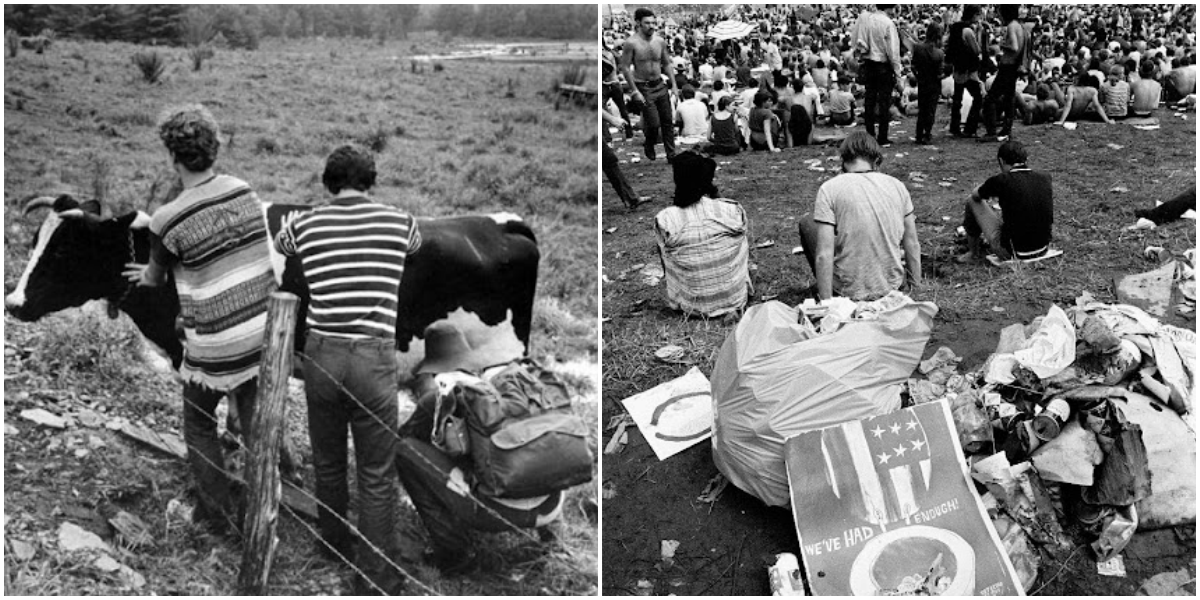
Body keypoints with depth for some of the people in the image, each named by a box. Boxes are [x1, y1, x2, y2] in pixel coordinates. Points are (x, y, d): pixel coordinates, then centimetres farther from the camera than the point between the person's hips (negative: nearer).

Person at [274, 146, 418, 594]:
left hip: (322, 354, 3)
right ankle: (377, 580, 11)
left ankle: (334, 552, 39)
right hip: (374, 356, -3)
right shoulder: (399, 222, 2)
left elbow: (278, 243, 30)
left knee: (327, 464, 21)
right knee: (377, 477, 5)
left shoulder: (305, 225, 5)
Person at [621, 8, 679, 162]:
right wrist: (635, 91, -16)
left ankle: (671, 154, 14)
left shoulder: (660, 42, 3)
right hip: (643, 87, -5)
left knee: (668, 121, 5)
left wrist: (674, 85, 7)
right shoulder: (631, 43, -13)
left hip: (660, 85, 5)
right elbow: (625, 67, -13)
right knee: (654, 123, -9)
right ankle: (649, 148, 21)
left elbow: (667, 64, 13)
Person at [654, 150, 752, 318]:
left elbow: (666, 263, -1)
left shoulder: (664, 220, -15)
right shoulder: (733, 211, -12)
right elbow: (745, 254, 5)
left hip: (692, 306, 1)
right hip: (735, 297, 0)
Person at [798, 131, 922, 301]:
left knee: (806, 222, 14)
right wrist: (916, 287, 18)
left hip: (850, 292, -5)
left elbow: (824, 255, -17)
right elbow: (912, 245, 5)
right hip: (892, 286, 5)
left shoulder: (829, 188, -12)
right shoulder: (897, 185, -1)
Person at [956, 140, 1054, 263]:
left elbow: (975, 195, 7)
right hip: (1043, 250, 5)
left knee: (972, 201, 10)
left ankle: (973, 254, 24)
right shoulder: (1045, 178, -2)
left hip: (1012, 253, -5)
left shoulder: (1001, 181, -15)